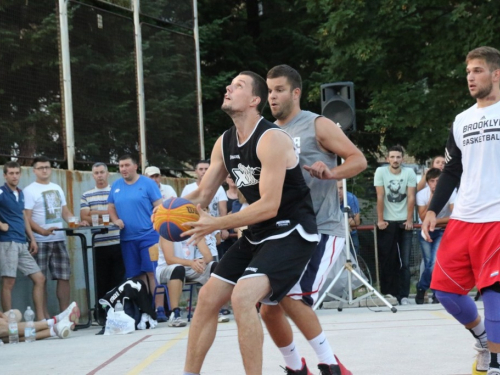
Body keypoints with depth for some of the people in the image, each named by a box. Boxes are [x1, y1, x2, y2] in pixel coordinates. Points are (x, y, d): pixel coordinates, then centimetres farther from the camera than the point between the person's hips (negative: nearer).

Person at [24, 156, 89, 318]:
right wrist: (43, 231, -26)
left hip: (59, 240, 6)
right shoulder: (30, 191, -4)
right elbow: (26, 218, -11)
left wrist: (77, 222, 0)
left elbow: (65, 212, 19)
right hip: (40, 241, -6)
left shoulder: (57, 188, 15)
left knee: (64, 277, 5)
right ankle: (45, 316, 2)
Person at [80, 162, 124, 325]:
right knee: (101, 280, 3)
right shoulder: (86, 196, 12)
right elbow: (84, 217, 0)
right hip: (98, 244, 1)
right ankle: (102, 314, 8)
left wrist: (97, 213, -8)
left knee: (118, 278, 1)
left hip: (117, 243, -1)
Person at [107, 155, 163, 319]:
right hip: (127, 238, 4)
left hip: (148, 235, -4)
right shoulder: (116, 186, 12)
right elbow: (111, 207, 18)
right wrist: (115, 220, -2)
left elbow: (159, 206, -3)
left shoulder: (147, 183, -1)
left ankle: (159, 309, -8)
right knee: (137, 276, 7)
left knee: (152, 273, -9)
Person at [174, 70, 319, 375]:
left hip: (292, 232, -9)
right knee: (208, 298, 6)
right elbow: (203, 195, 10)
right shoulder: (224, 143, 5)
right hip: (258, 234, 9)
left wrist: (216, 224, -28)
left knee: (242, 297, -26)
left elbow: (269, 206, -26)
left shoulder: (271, 139, -21)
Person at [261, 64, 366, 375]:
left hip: (322, 230, -7)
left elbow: (359, 160, -9)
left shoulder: (317, 125, -5)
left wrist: (331, 173, -27)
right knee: (269, 309, 3)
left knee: (292, 298, -22)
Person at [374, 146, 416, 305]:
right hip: (387, 222, 0)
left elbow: (411, 197, -4)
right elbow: (380, 197, -6)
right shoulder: (381, 172, -4)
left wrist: (409, 220, -8)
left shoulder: (409, 173, -2)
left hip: (404, 222, 1)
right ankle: (387, 293, 9)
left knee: (404, 262, -3)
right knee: (387, 261, 1)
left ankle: (403, 295, -1)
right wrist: (380, 220, -9)